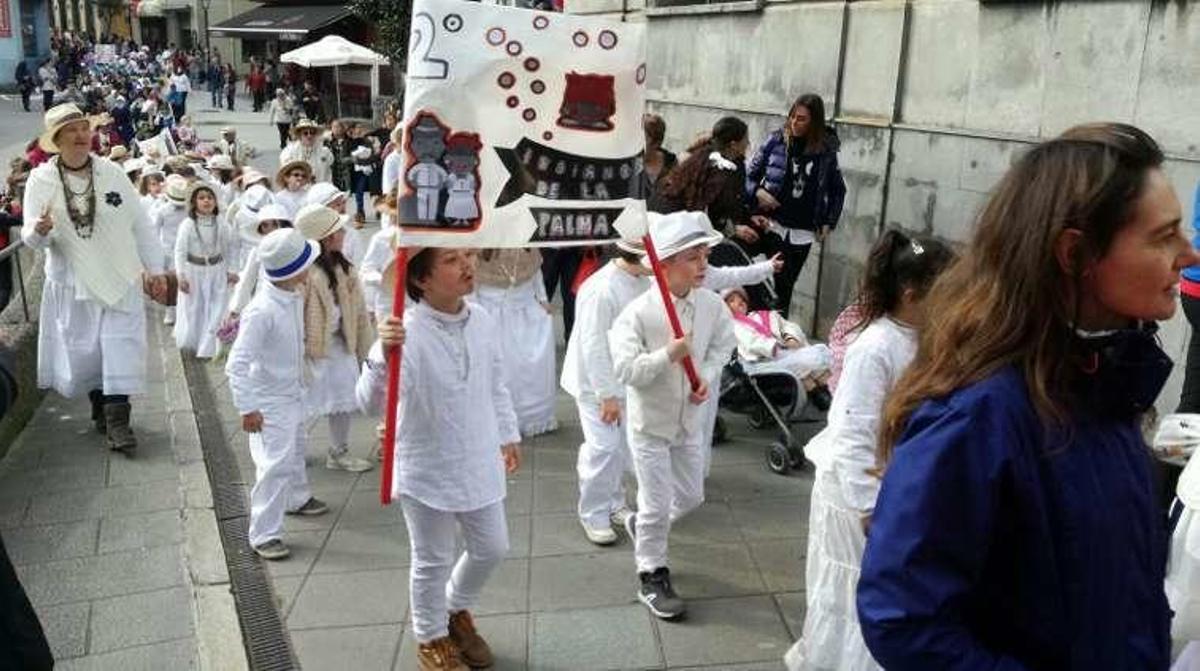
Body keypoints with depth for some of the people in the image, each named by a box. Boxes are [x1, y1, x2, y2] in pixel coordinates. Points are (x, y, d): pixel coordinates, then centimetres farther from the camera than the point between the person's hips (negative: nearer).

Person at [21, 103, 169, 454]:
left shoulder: (111, 172, 0)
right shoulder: (41, 180, -3)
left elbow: (140, 224, 4)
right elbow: (31, 238, -6)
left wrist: (155, 269, 4)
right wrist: (40, 230, -30)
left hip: (121, 281, 0)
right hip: (73, 284, 0)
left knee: (121, 349, -5)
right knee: (84, 350, 9)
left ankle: (116, 421, 0)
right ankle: (101, 408, 30)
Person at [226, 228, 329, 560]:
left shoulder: (296, 297, -3)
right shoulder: (262, 310, -29)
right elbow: (237, 364, -27)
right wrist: (246, 408, -26)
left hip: (293, 392, 9)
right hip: (269, 401, -9)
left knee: (295, 448, 27)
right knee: (275, 464, -9)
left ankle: (298, 498, 51)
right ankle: (264, 534, 3)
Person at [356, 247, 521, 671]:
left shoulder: (483, 321, -5)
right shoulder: (406, 333, -25)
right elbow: (370, 401, -34)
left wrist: (507, 435, 18)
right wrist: (383, 355, -51)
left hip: (480, 462, 6)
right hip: (428, 470, -5)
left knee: (491, 548, 20)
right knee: (433, 561, 13)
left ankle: (457, 610, 49)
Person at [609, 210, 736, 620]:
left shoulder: (711, 305, -9)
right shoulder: (639, 312, -24)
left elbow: (723, 344, 8)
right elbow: (625, 370, -26)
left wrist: (707, 377, -9)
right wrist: (668, 355, -35)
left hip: (690, 420, 6)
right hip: (650, 422, -5)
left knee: (691, 496, 18)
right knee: (657, 502, 3)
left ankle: (642, 527, 47)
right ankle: (652, 576, 24)